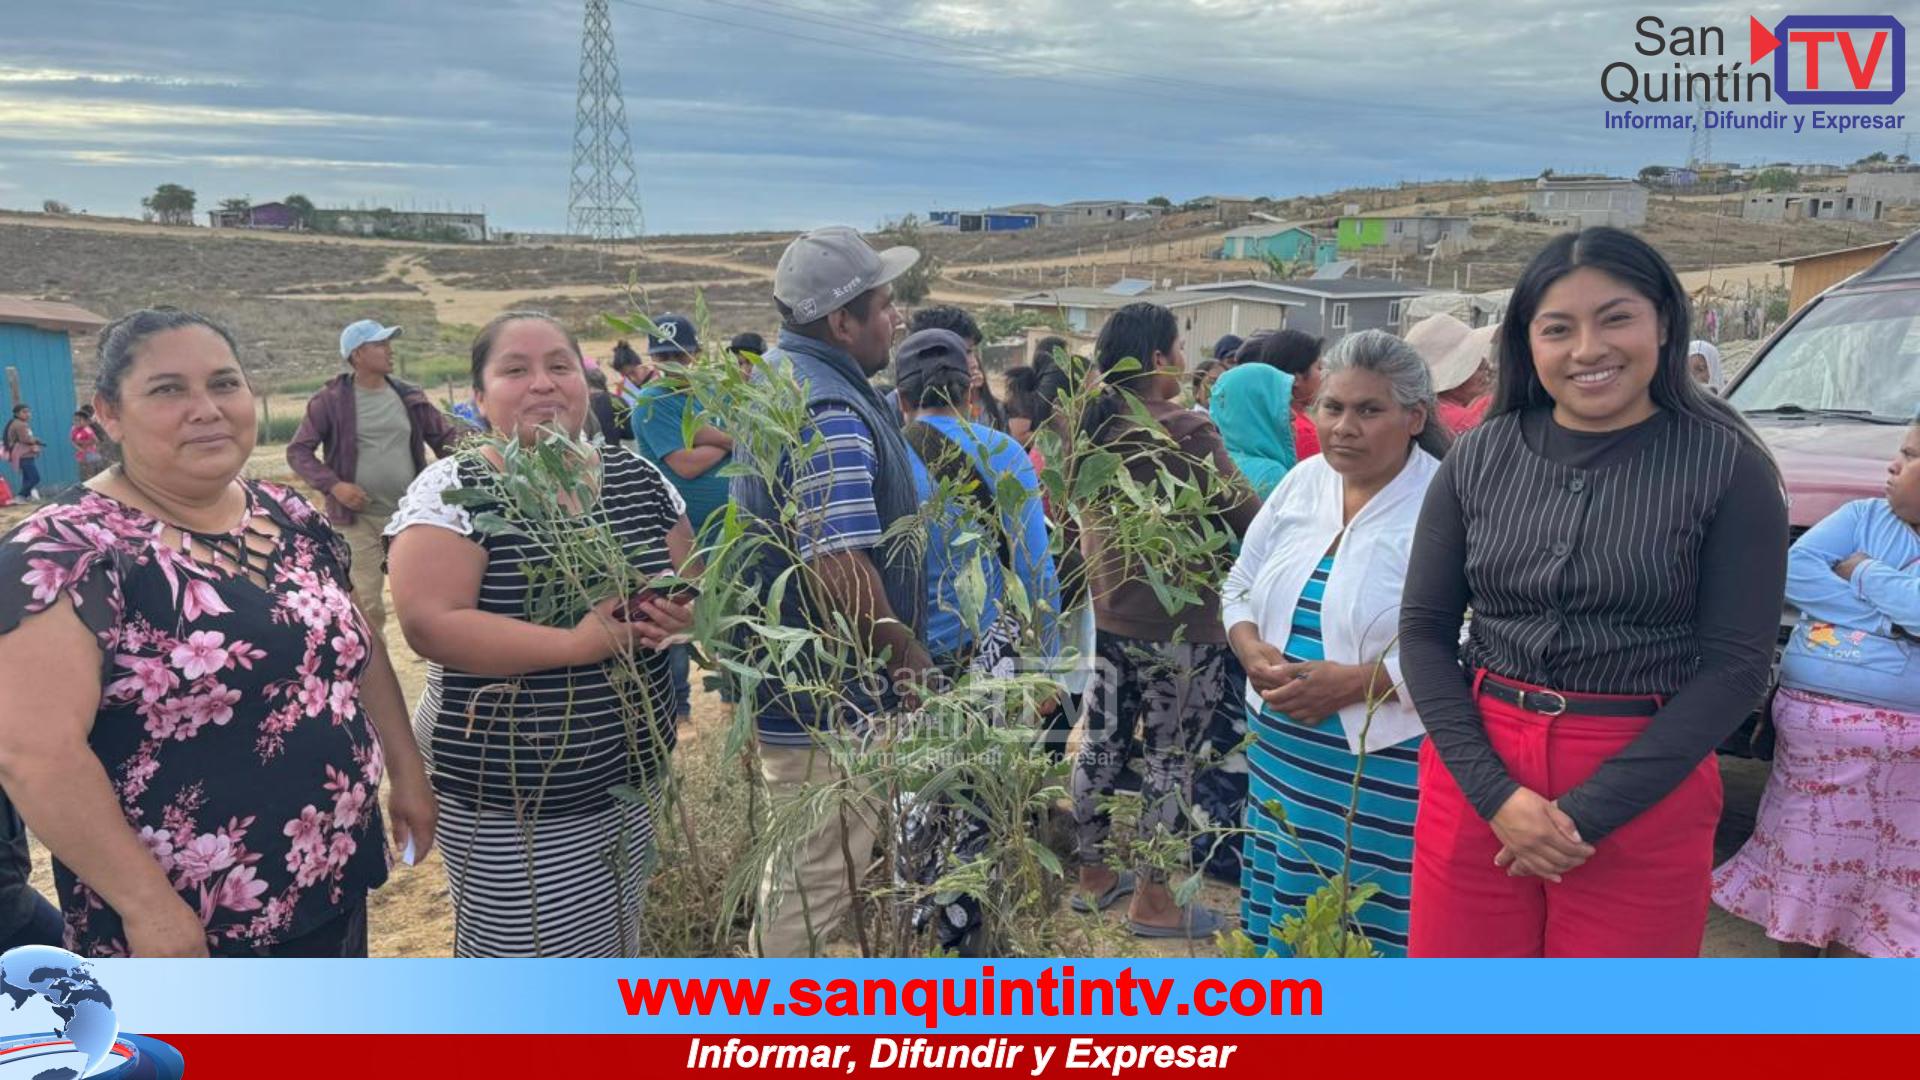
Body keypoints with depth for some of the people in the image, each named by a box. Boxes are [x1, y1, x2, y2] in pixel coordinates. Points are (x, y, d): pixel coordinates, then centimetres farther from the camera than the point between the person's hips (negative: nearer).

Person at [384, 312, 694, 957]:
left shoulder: (637, 479, 3)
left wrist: (681, 612, -12)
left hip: (631, 780, 6)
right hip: (510, 804, -5)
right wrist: (577, 643, -26)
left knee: (615, 951, 22)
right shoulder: (453, 491, -12)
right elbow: (428, 623, -22)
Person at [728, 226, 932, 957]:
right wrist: (910, 659, -18)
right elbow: (840, 570, -32)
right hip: (831, 703, -11)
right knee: (819, 884, 3)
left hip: (786, 681, 11)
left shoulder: (773, 377, 9)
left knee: (796, 866, 27)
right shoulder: (828, 412, -25)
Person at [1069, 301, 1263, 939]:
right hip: (1179, 624, -7)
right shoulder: (1186, 431, -18)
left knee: (1103, 742, 15)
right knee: (1169, 756, 3)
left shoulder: (1095, 427, 3)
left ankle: (1093, 875, 27)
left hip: (1108, 616, 7)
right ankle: (1151, 900, 12)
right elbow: (1244, 513, -12)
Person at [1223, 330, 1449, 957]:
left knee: (1372, 935, 2)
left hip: (1384, 765, -6)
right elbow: (1241, 588, 15)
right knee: (1281, 924, 16)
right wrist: (1252, 651, -5)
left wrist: (1355, 682, -22)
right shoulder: (1302, 483, 8)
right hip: (1281, 751, 6)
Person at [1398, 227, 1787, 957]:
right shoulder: (1479, 457, 1)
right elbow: (1424, 630, 2)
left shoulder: (1726, 465, -5)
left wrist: (1589, 813, -13)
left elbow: (1736, 666, -8)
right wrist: (1495, 793, -10)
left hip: (1645, 795, -2)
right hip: (1476, 775, 2)